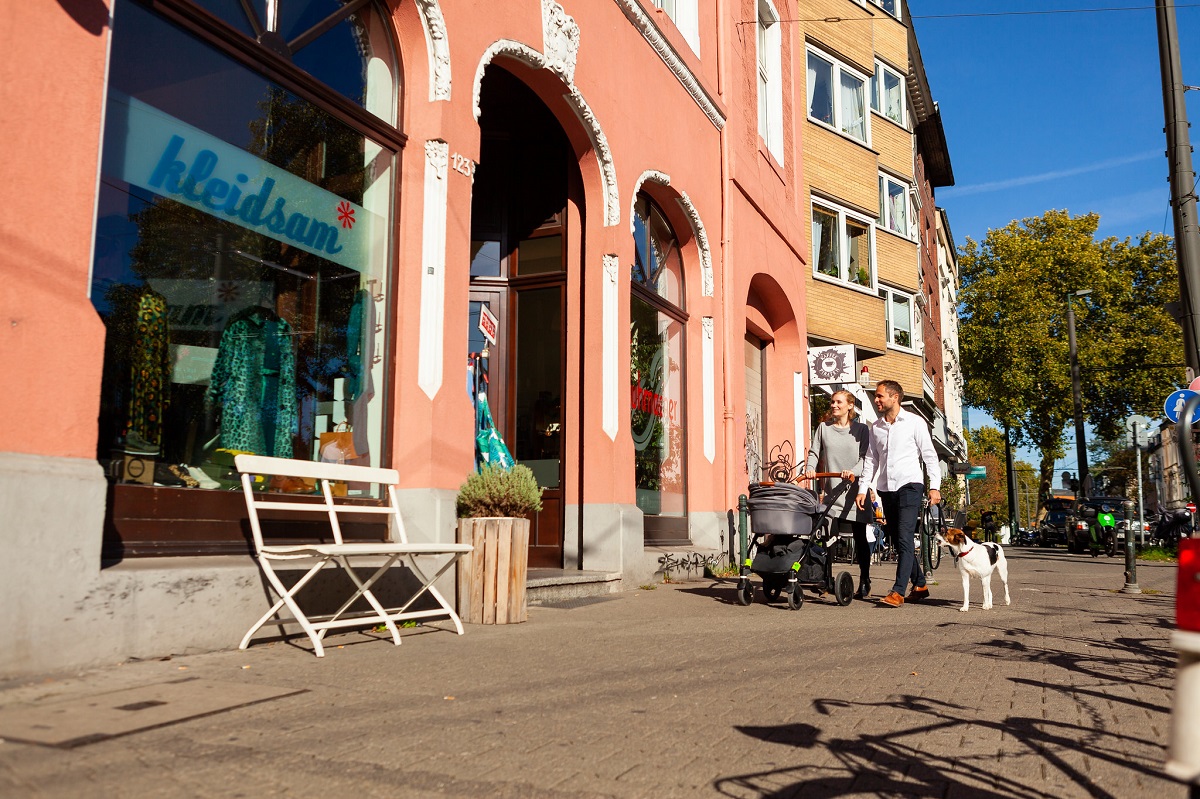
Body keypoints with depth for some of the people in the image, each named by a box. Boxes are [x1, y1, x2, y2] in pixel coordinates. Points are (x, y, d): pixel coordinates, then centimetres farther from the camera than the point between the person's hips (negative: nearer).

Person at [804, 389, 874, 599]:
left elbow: (866, 458, -4)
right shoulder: (823, 428, 10)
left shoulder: (861, 429, 4)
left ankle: (864, 581, 18)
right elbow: (814, 452, 8)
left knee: (860, 538, 6)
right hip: (831, 490, 1)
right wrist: (810, 468, -12)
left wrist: (853, 471, -23)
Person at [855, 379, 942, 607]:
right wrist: (863, 488, 9)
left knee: (904, 539, -14)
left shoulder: (914, 422, -1)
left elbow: (929, 455, -1)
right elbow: (871, 460, 16)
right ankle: (919, 585, 22)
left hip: (908, 485, -6)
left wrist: (934, 486, -8)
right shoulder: (876, 427, 12)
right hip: (886, 488, 6)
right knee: (897, 540, 9)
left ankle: (898, 592, -17)